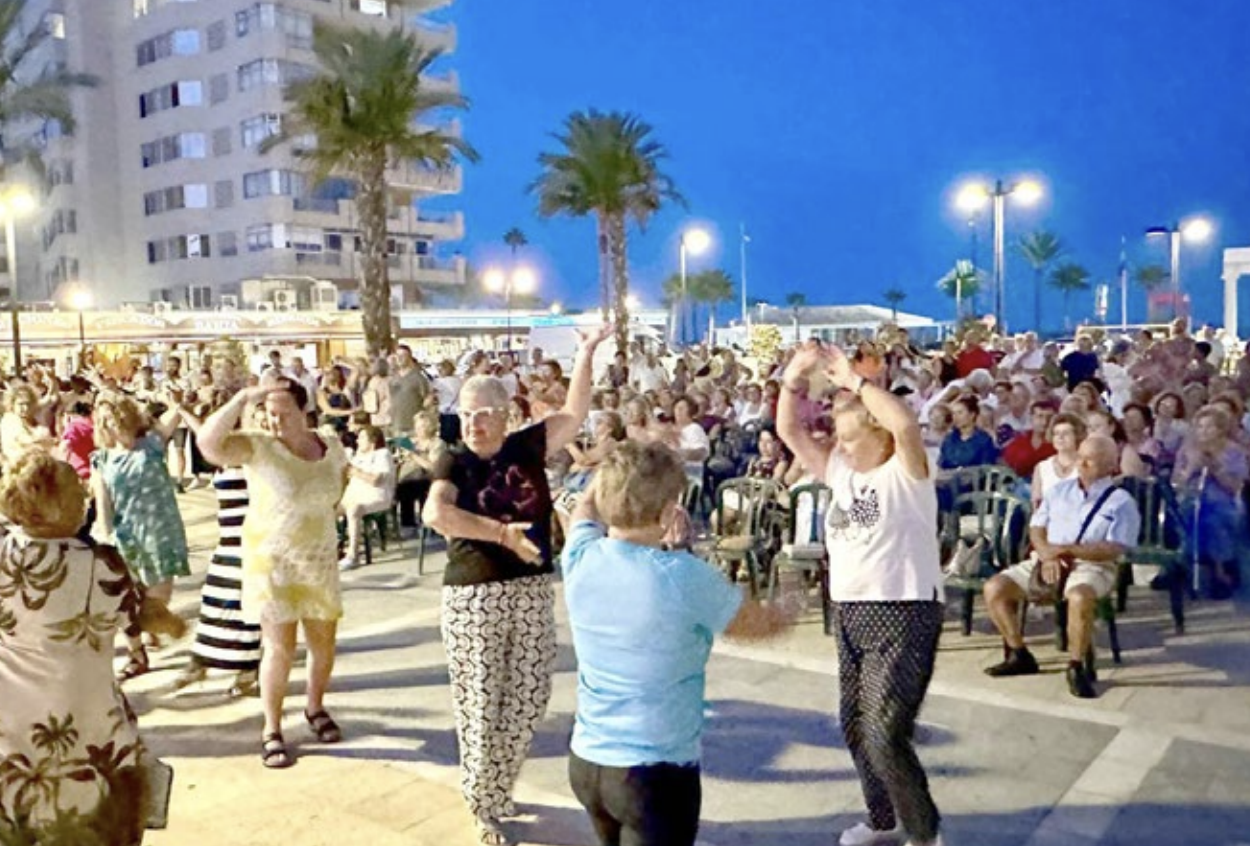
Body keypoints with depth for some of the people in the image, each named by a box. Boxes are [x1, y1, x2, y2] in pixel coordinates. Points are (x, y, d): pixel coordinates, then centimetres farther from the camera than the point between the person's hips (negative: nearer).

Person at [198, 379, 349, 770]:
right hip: (271, 561, -4)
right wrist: (243, 399, -33)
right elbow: (209, 443, -30)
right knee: (279, 648, -4)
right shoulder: (258, 447, -12)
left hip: (320, 560, 4)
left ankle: (315, 707, 37)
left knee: (323, 641, 11)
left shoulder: (332, 448, 0)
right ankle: (272, 730, 13)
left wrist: (321, 505, 8)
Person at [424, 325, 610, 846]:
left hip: (532, 591, 4)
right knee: (480, 706, 6)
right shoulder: (455, 463, -7)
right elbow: (435, 513, -25)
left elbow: (575, 414, -1)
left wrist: (586, 353, -7)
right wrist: (502, 532, -28)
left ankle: (496, 790, 35)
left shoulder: (528, 447, 2)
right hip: (474, 597, -3)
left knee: (527, 699, 12)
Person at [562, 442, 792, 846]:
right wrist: (782, 615, 17)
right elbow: (758, 624, -2)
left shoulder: (580, 559, -9)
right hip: (656, 771, -6)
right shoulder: (683, 577, -23)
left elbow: (587, 502, 17)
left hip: (586, 760, 6)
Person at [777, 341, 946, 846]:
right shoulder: (841, 471, 10)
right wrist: (795, 378, -5)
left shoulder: (905, 473, -9)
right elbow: (789, 431, 9)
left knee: (884, 734, -11)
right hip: (849, 612, 8)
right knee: (856, 728, 17)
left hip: (903, 614, -8)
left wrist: (854, 381, -24)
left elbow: (906, 425, -30)